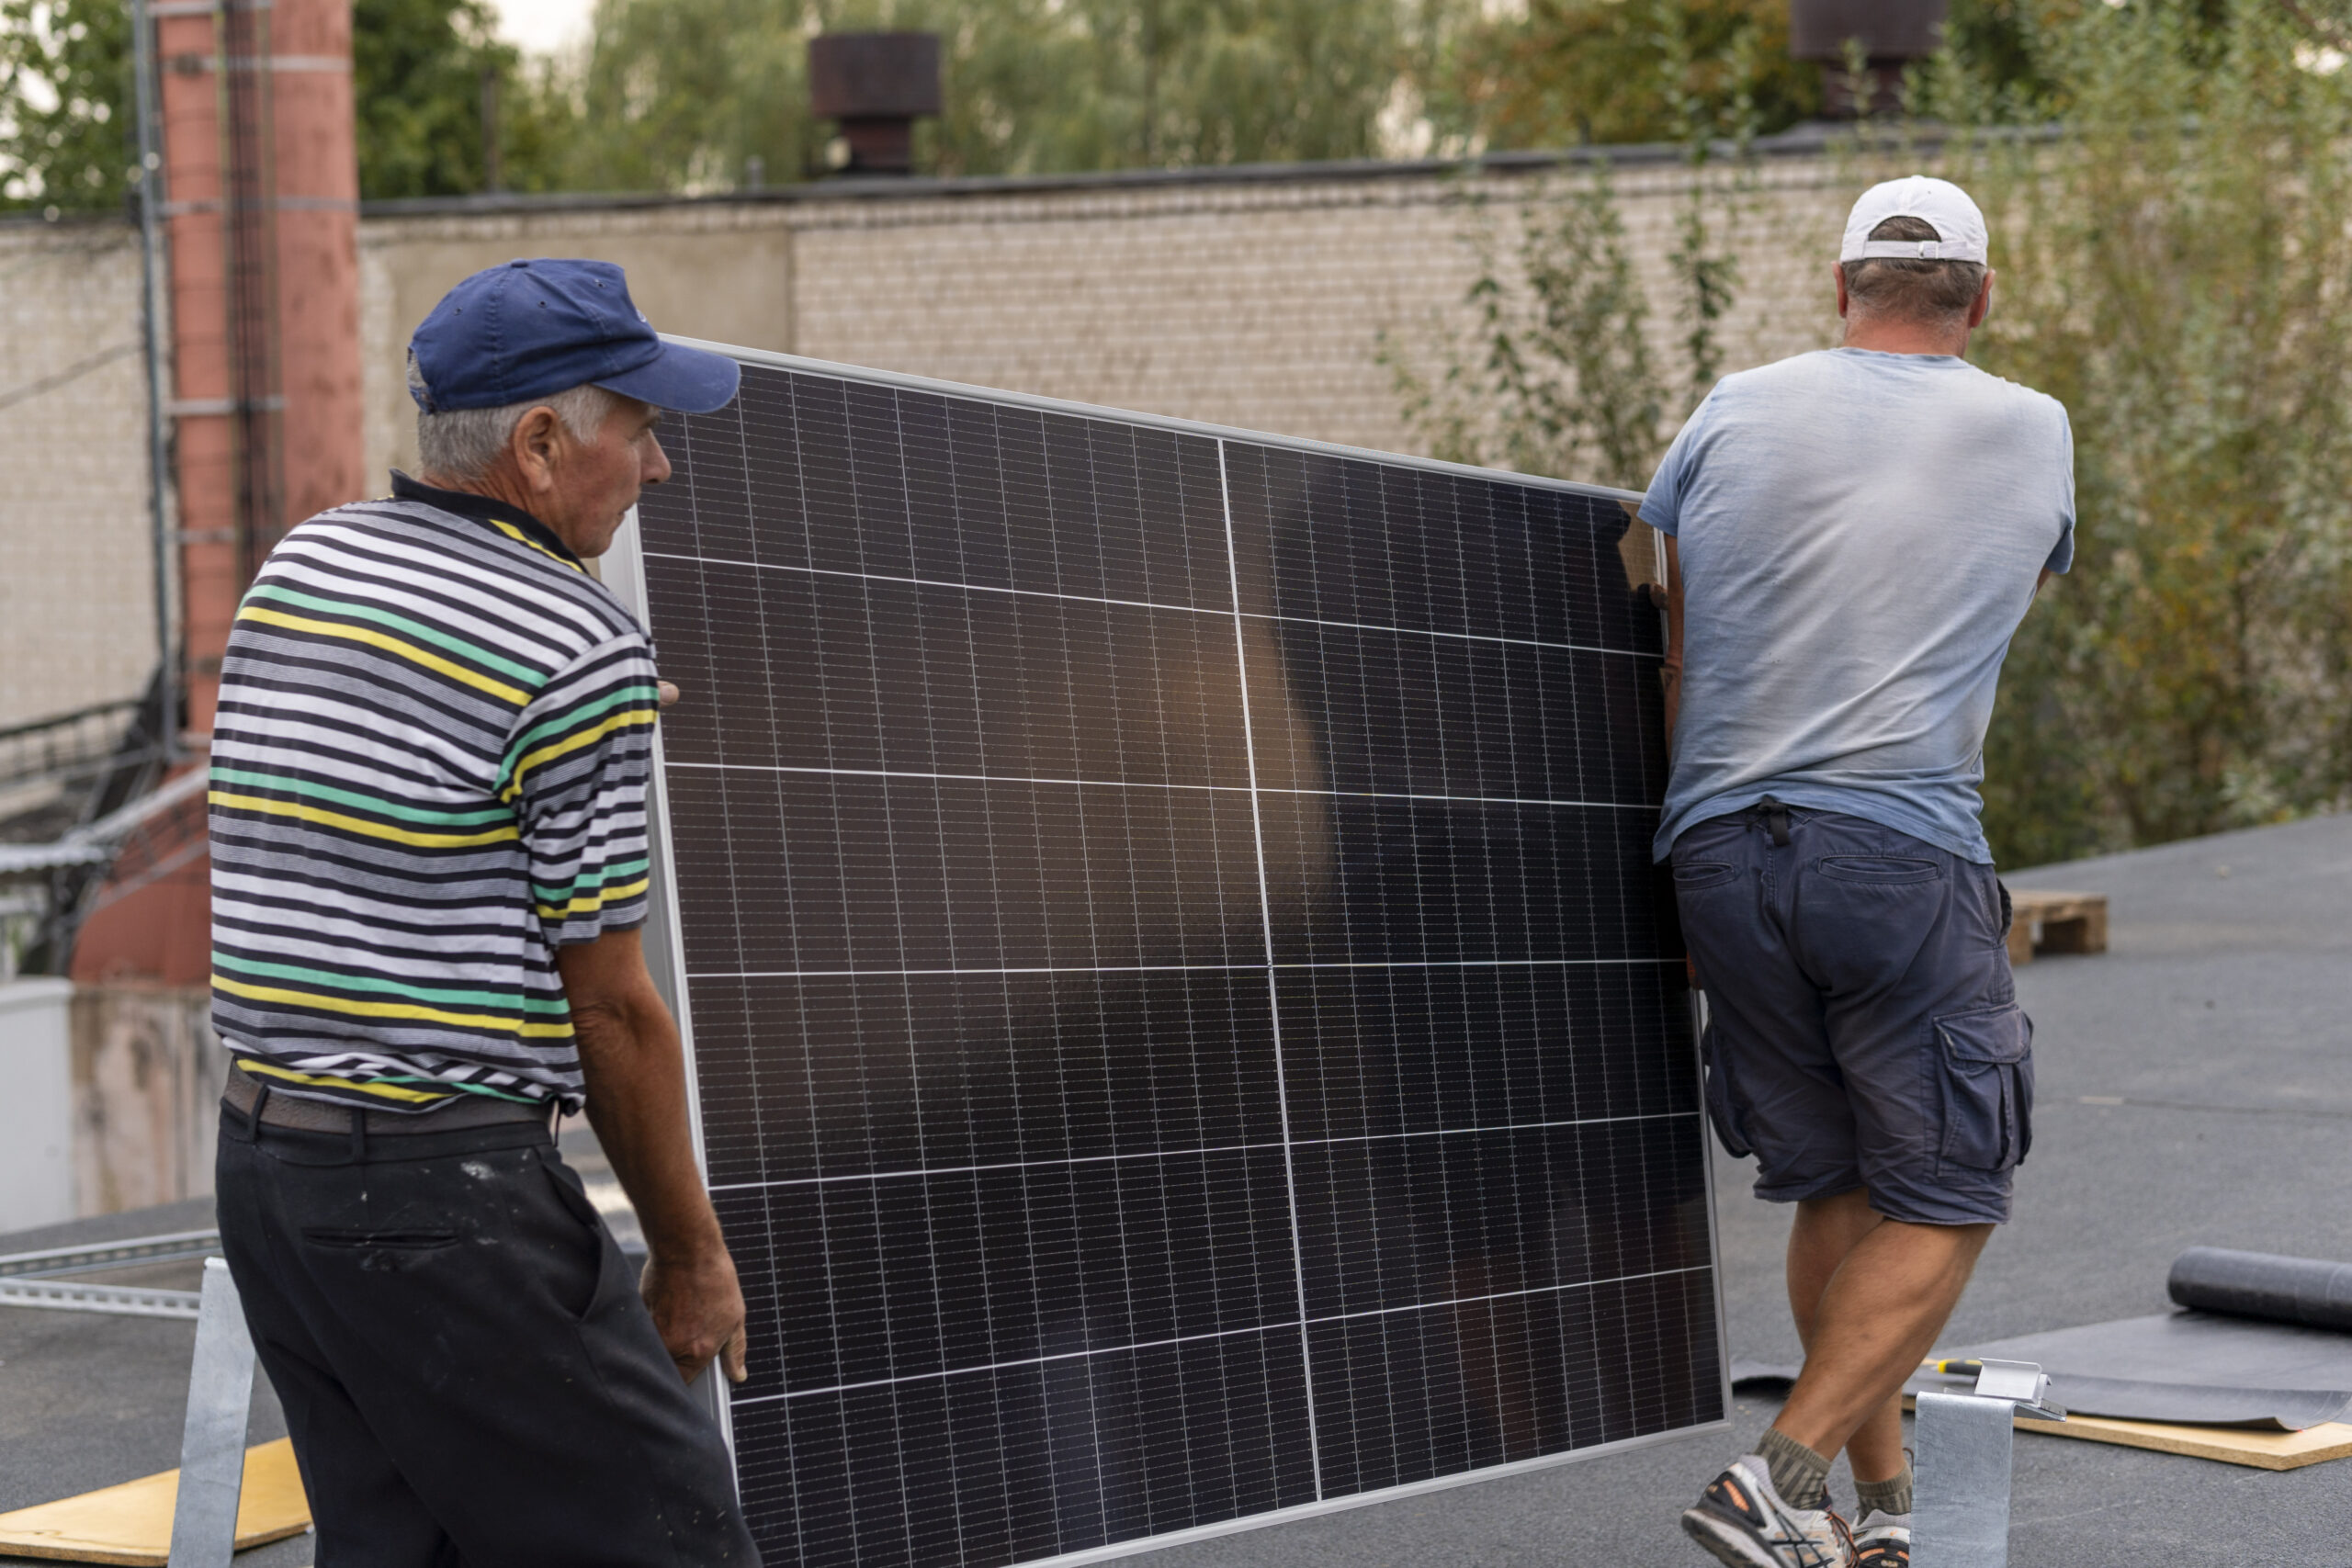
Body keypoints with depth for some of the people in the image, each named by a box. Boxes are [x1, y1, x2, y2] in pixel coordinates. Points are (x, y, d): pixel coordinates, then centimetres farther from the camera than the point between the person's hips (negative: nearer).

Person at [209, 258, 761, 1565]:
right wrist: (693, 1257, 0)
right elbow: (611, 1004, -9)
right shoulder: (583, 650, -12)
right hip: (448, 1197, -8)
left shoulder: (297, 565, 11)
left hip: (260, 1158, 8)